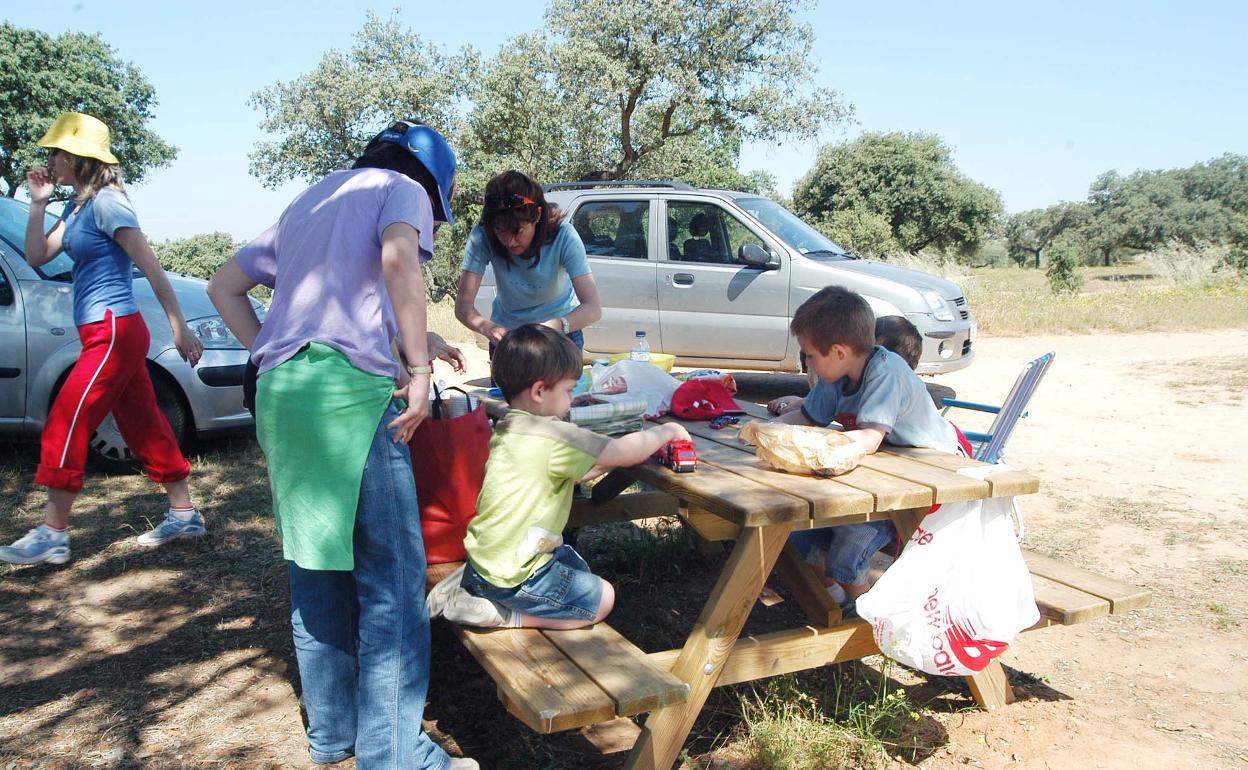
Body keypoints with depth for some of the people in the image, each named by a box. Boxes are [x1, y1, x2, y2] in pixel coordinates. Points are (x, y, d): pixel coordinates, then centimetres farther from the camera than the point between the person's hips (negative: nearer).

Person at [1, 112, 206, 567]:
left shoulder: (106, 202, -13)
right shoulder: (77, 207, 15)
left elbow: (151, 268, -17)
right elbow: (38, 257, 11)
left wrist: (180, 329, -20)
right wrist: (38, 204, 3)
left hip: (113, 333, -10)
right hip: (111, 336, 10)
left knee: (65, 427, -5)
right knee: (144, 426, 12)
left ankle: (51, 536, 4)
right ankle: (184, 515, 19)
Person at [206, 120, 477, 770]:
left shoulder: (309, 200, 28)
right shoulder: (403, 188, 7)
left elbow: (224, 286, 27)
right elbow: (398, 256, -18)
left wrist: (272, 359, 20)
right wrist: (419, 363, -15)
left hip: (279, 392, 8)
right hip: (352, 391, -8)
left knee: (315, 566, 14)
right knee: (390, 573, -2)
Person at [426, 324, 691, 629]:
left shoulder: (508, 429, 5)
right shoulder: (553, 437, -23)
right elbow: (625, 452, -19)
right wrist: (666, 431, -3)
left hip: (486, 555, 9)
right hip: (512, 577, -9)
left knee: (578, 566, 27)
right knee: (602, 599, 6)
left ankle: (472, 581, 17)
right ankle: (496, 613, -2)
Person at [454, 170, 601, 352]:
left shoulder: (563, 236, -28)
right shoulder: (482, 237, -24)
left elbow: (593, 308, -33)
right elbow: (463, 305, -26)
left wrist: (557, 325, -52)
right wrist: (487, 327, -48)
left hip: (562, 330, -1)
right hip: (506, 332, 1)